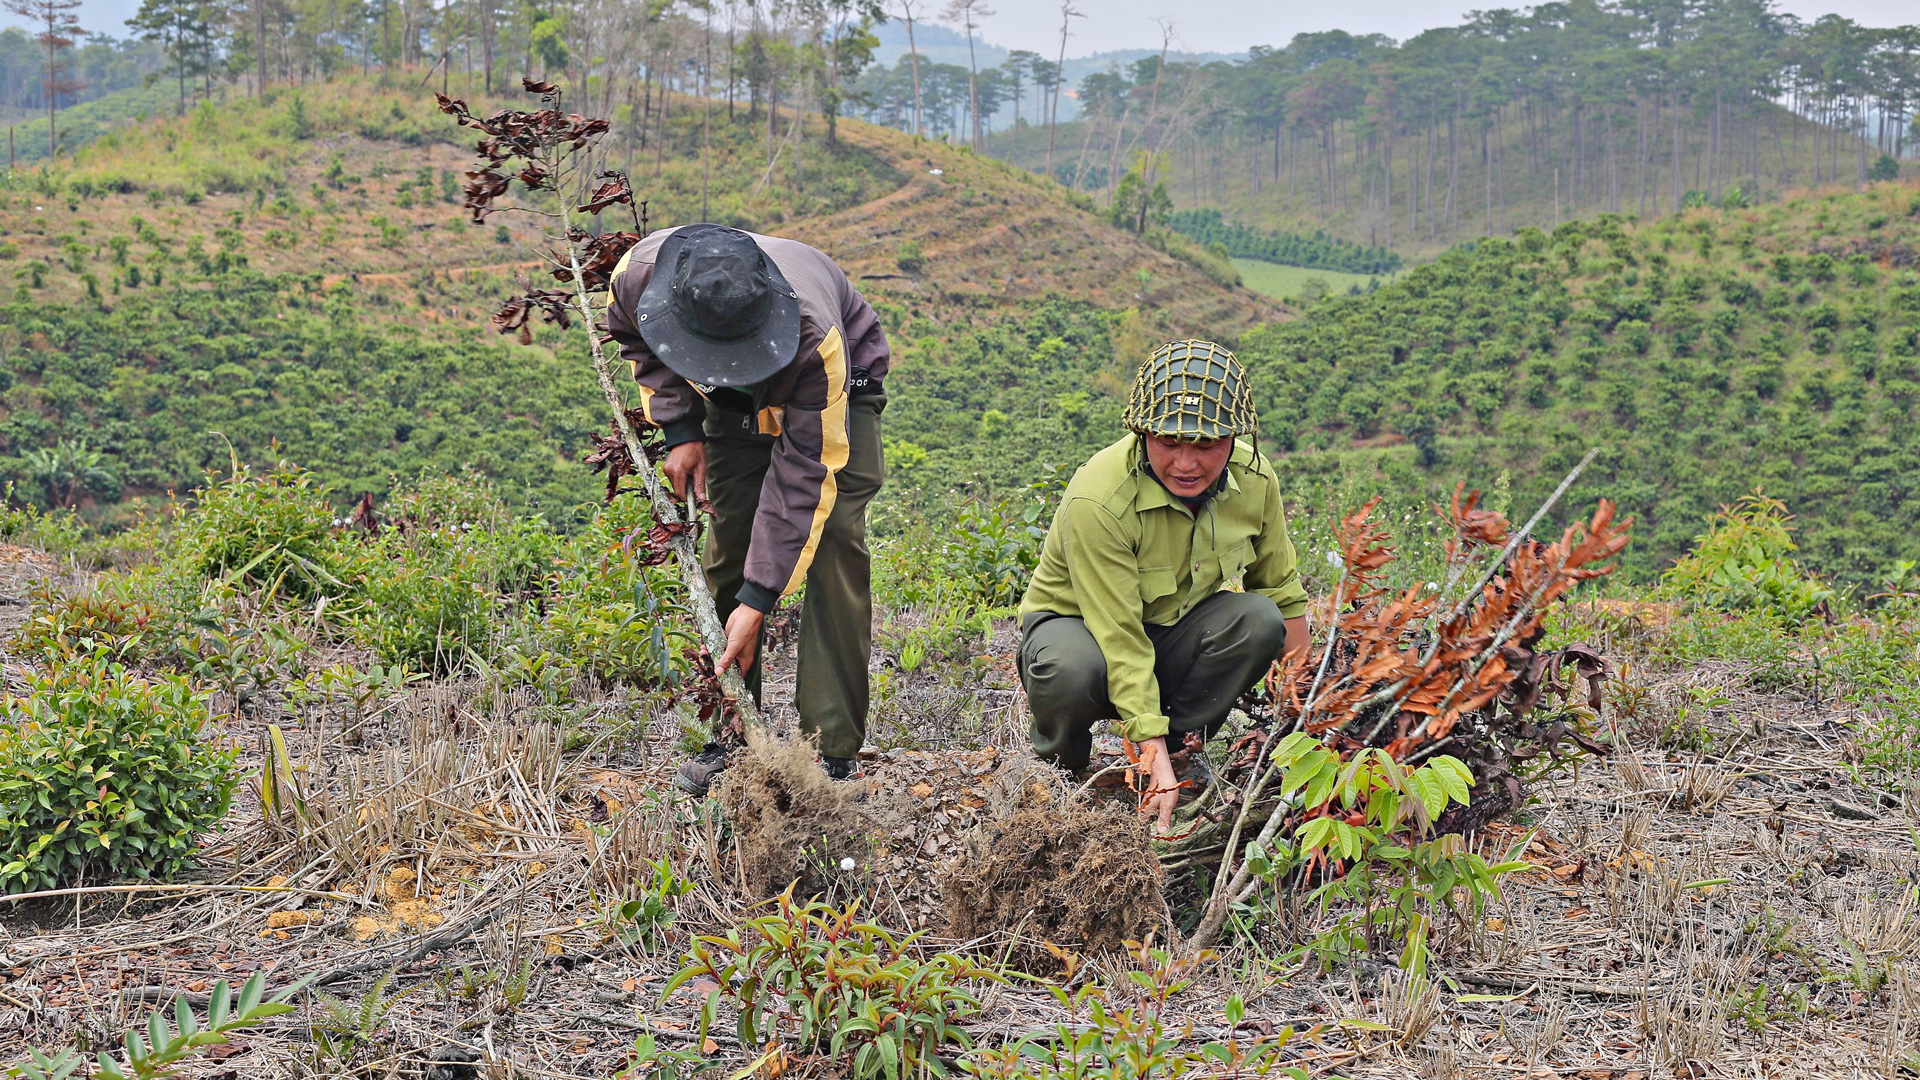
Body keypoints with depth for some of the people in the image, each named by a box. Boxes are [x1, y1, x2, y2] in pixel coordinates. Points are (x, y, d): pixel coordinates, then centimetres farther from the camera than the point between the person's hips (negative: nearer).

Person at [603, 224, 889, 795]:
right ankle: (727, 737, 5)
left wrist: (758, 601, -38)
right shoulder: (639, 274, -33)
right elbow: (633, 336, -5)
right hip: (733, 405, 4)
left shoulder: (814, 340, -45)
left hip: (837, 390, -4)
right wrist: (679, 429, -14)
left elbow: (803, 475, -38)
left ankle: (834, 753, -15)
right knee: (726, 545, -5)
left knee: (833, 541, -19)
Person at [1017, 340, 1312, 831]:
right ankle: (1059, 763, -6)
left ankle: (1185, 744, -8)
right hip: (1080, 624, -4)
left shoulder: (1254, 480, -14)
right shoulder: (1097, 500, -32)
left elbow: (1283, 588, 2)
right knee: (1074, 671, -39)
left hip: (1175, 633, 4)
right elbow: (1119, 638, -34)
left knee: (1260, 619, -26)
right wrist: (1154, 752, -39)